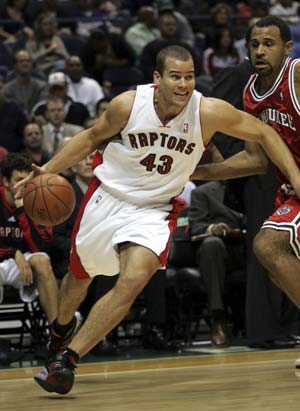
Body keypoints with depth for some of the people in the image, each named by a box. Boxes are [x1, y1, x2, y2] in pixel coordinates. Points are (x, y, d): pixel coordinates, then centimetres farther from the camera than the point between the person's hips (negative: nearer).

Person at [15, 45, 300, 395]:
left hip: (154, 210, -1)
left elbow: (262, 133, -8)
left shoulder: (209, 112, -21)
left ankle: (65, 359, -16)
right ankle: (61, 328, 54)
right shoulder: (128, 104, -19)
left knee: (133, 281, -25)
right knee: (79, 275, 19)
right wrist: (47, 170, -8)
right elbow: (91, 138, -1)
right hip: (108, 197, 1)